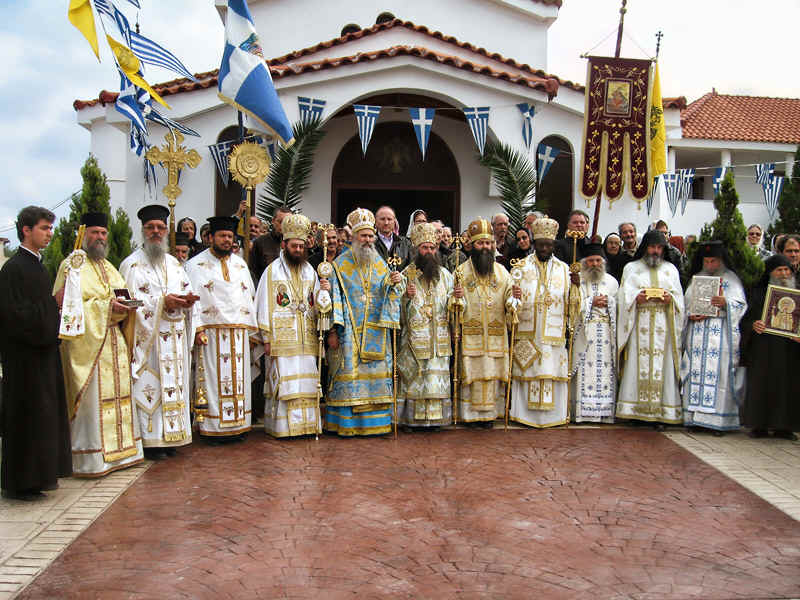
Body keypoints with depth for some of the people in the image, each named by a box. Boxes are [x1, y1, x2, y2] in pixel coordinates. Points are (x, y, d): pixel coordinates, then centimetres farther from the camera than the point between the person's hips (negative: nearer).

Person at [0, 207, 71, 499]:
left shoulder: (38, 266, 15)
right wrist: (54, 305, -15)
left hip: (43, 353, 9)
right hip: (24, 357, -9)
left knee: (44, 417, 13)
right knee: (26, 417, -3)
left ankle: (38, 475, 22)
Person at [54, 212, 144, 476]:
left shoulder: (109, 268, 21)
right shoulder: (72, 265, -2)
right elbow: (66, 303, -12)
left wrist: (125, 307, 0)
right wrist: (105, 306, -19)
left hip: (114, 344, 7)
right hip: (86, 343, -7)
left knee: (117, 393, 7)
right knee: (91, 397, -8)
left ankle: (117, 450, 14)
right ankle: (91, 457, -3)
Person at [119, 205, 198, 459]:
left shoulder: (174, 263, 18)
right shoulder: (132, 264, -1)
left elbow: (187, 290, 19)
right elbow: (130, 301, -10)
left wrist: (187, 300, -4)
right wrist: (162, 302, -18)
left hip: (175, 340, 6)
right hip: (147, 340, -6)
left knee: (174, 384, 6)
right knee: (149, 386, -7)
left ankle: (169, 438, 12)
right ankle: (149, 441, -3)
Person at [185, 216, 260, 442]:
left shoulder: (241, 265, 17)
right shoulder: (196, 265, 3)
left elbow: (250, 297, 18)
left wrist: (252, 330, 10)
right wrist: (197, 328, -15)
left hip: (239, 333, 5)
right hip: (211, 332, -4)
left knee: (239, 378, 5)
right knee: (214, 378, -5)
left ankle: (237, 423, 11)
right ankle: (213, 426, 0)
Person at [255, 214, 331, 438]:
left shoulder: (310, 272, 13)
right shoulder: (273, 271, 2)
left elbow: (317, 307, 12)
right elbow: (265, 306, -1)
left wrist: (323, 292, -9)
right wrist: (266, 339, -6)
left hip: (307, 338, 4)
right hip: (282, 338, -4)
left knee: (306, 382, 4)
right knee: (284, 382, -5)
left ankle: (307, 423, 11)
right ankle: (282, 426, 1)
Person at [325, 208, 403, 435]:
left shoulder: (380, 264, 13)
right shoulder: (340, 264, 1)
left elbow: (389, 294, 13)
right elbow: (334, 297, -4)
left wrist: (395, 282, -10)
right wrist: (333, 330, -11)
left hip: (375, 331, 4)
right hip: (349, 331, -4)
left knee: (376, 372, 3)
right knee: (349, 373, -5)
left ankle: (375, 421, 12)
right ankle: (347, 423, 2)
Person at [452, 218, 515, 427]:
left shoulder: (501, 271, 9)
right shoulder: (461, 271, 3)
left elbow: (509, 299, 4)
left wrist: (514, 298, -18)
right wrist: (457, 298, -21)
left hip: (496, 335, 2)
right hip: (471, 335, -2)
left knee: (492, 373, 4)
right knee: (472, 372, -2)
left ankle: (489, 412, 14)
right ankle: (471, 413, 8)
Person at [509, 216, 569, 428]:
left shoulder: (563, 269, 11)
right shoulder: (521, 267, 7)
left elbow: (571, 303, 3)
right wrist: (514, 297, -24)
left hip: (554, 335, 1)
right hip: (526, 334, -1)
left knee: (552, 372, 0)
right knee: (527, 372, -1)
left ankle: (551, 414, 9)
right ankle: (525, 413, 7)